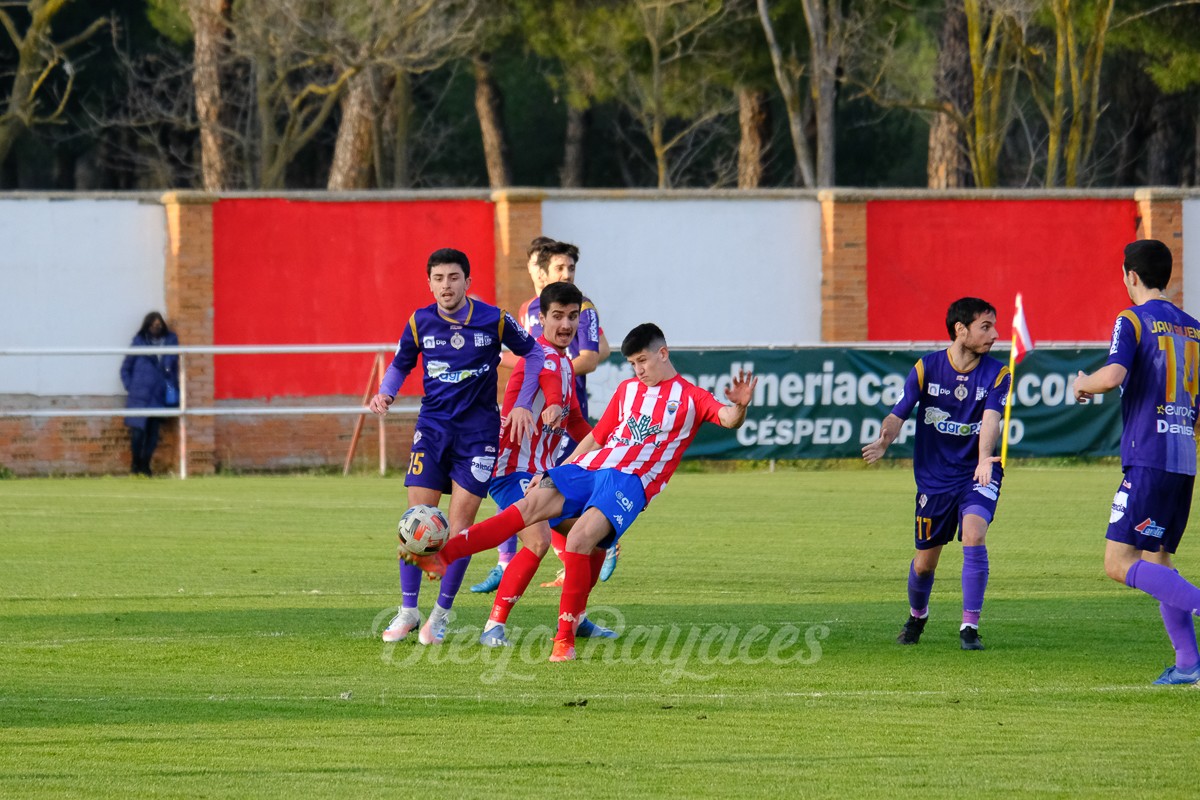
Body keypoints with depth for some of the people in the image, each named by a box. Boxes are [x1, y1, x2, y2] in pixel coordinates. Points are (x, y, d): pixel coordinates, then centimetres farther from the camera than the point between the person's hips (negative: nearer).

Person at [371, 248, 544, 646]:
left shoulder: (495, 320, -7)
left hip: (478, 430, -1)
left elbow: (534, 352, 6)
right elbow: (400, 365, 14)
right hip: (433, 426, 1)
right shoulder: (420, 323, -2)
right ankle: (408, 610, 3)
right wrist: (385, 394, -6)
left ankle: (441, 614, 6)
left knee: (461, 523, -5)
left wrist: (523, 404, -2)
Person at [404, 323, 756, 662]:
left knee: (579, 539, -28)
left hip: (631, 481, -5)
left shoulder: (691, 398, 8)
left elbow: (728, 419, -7)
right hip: (588, 468, 5)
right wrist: (556, 473, 24)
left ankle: (565, 639, -25)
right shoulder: (627, 390, 25)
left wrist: (739, 407, -31)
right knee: (532, 504, -17)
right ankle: (442, 555, -27)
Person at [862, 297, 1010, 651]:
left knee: (974, 533, -27)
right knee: (925, 561, 8)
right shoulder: (926, 368, -6)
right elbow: (898, 414, -6)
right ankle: (917, 616, 40)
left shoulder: (997, 374, -7)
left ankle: (970, 627, -19)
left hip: (978, 475, -1)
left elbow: (991, 418, -22)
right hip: (934, 477, 1)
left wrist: (984, 459, -41)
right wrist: (884, 440, -29)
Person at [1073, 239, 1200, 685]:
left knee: (1119, 564, -9)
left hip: (1149, 459, -8)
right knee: (1157, 562, 14)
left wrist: (1083, 385, -1)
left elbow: (1113, 376, -20)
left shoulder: (1133, 321, -5)